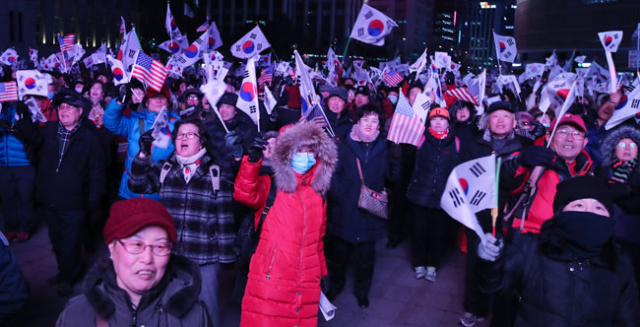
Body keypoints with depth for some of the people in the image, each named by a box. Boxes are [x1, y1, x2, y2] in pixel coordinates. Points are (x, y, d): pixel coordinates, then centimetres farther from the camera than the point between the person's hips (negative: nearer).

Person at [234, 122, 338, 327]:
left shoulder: (319, 191, 12)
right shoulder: (271, 185, -1)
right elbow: (244, 194, -22)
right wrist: (253, 159, -35)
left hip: (306, 287, 4)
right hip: (270, 281, -4)